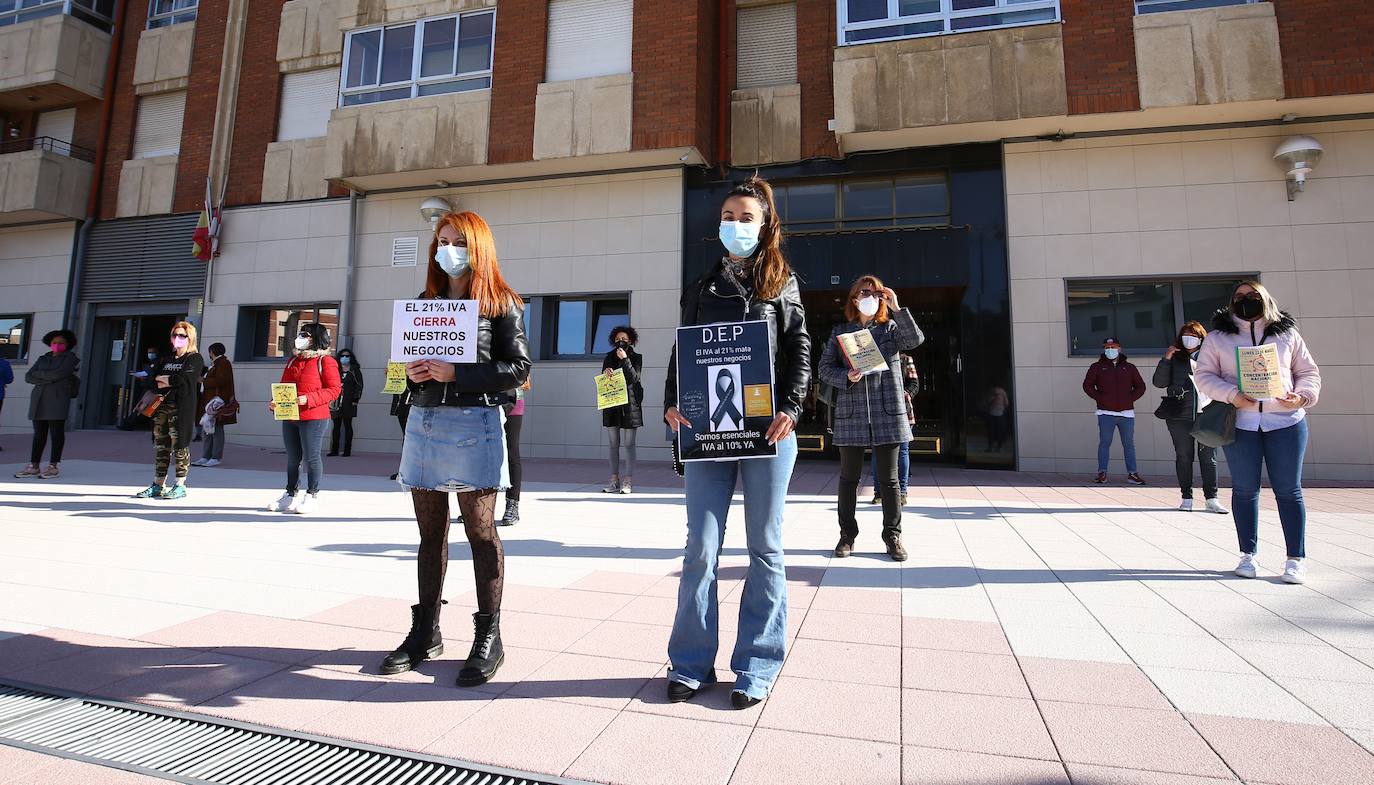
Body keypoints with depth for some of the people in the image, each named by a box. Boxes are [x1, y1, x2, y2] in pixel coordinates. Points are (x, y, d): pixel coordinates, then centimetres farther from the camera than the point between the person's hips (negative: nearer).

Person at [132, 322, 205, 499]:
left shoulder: (195, 359, 0)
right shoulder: (166, 360, 22)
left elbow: (183, 380, -14)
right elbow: (152, 380, 11)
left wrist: (162, 378, 2)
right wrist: (171, 382, -8)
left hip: (181, 408, -7)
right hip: (162, 405, 7)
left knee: (179, 445, -6)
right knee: (161, 445, 7)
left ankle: (180, 485, 0)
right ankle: (158, 485, 13)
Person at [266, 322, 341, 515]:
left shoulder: (326, 361, -5)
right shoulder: (293, 360, 17)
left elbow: (334, 389, -11)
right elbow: (283, 385, 22)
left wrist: (309, 399, -21)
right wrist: (275, 402, 3)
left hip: (313, 418, -7)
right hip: (289, 418, 7)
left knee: (311, 457, -2)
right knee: (292, 458, 13)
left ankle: (312, 496, 9)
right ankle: (292, 495, 23)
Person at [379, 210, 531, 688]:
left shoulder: (501, 303, 0)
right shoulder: (425, 303, 18)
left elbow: (517, 368, -8)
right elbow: (409, 360, 24)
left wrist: (456, 373, -16)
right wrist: (411, 372, 0)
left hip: (473, 423, -6)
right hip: (422, 421, 6)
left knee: (480, 531, -2)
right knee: (430, 531, 11)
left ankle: (489, 637, 8)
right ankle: (425, 633, 22)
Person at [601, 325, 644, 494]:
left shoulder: (636, 358, 3)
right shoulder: (609, 358, 13)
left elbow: (634, 378, -10)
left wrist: (625, 359, -16)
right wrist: (605, 373, -12)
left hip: (629, 405, -4)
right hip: (611, 404, 4)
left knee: (628, 444, -5)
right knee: (613, 444, 7)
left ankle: (628, 480, -1)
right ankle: (614, 480, 12)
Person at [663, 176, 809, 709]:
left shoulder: (783, 285, 11)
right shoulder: (702, 287, 17)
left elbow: (800, 351, 3)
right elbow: (681, 352, 13)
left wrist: (790, 408, -12)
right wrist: (672, 404, -4)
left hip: (767, 428, -2)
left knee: (764, 546, 5)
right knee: (700, 547, 0)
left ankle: (757, 666, 16)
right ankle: (692, 663, 14)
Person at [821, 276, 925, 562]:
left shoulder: (891, 328, 9)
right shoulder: (840, 332, 10)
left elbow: (915, 339, -11)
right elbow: (825, 367, 6)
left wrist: (897, 308, -13)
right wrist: (846, 377, -12)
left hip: (887, 412, 0)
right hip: (850, 413, 1)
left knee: (889, 478, 5)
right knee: (849, 477, 8)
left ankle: (893, 536, 17)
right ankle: (847, 535, 20)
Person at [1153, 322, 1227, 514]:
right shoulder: (1175, 358, 8)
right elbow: (1159, 382, 1)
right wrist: (1166, 359, -7)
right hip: (1180, 417, 0)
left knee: (1208, 458, 0)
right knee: (1184, 457, 5)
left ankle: (1211, 499, 4)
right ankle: (1186, 498, 13)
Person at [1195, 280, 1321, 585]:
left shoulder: (1287, 333, 11)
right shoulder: (1218, 337, 7)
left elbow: (1308, 372, 12)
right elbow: (1204, 375, 1)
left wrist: (1303, 396, -7)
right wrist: (1232, 395, -15)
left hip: (1285, 420, 1)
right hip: (1240, 422, -1)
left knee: (1288, 490, 3)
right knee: (1244, 490, 5)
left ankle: (1296, 559, 10)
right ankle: (1248, 555, 14)